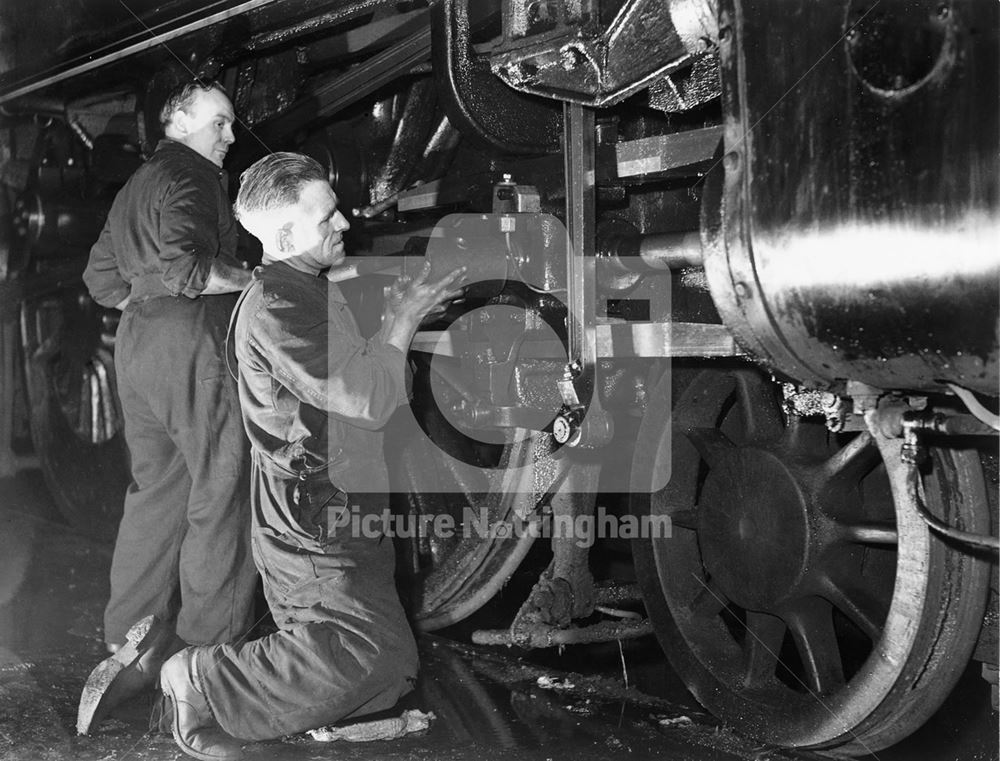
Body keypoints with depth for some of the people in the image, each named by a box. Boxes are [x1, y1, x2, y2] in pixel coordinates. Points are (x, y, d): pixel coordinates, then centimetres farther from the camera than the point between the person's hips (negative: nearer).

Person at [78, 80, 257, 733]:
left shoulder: (137, 185, 23)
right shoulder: (190, 178, -7)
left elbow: (102, 277, 25)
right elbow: (185, 267, -23)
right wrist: (256, 278, -13)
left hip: (138, 345, 10)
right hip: (192, 344, -10)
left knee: (156, 492, 14)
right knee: (221, 493, -3)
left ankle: (130, 643, 14)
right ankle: (208, 649, 0)